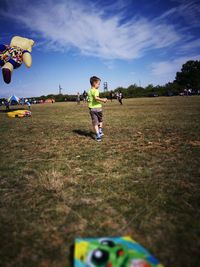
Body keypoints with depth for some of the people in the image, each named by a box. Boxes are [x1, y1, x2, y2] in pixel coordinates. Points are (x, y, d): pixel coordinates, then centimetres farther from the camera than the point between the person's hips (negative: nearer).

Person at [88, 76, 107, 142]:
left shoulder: (89, 91, 13)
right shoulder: (96, 90, -10)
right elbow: (96, 98, -28)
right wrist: (103, 100, -17)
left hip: (91, 108, 5)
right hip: (97, 108, -5)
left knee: (95, 123, 4)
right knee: (100, 120, 21)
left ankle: (98, 136, 2)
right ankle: (100, 131, 19)